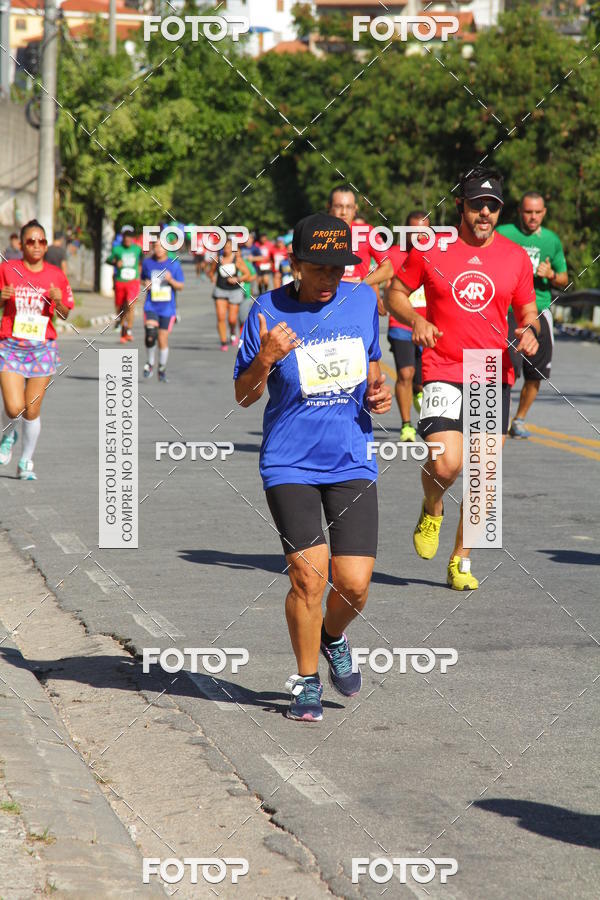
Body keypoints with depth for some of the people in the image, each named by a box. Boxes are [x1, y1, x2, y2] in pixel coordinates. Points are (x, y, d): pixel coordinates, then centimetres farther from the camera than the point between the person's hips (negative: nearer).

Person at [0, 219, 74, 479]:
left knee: (32, 411, 1)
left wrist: (58, 302, -13)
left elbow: (64, 315, 9)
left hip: (43, 347, 1)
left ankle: (26, 462, 18)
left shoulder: (56, 275, 3)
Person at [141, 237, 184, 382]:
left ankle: (162, 369, 20)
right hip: (151, 306, 0)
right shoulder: (147, 263, 4)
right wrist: (145, 284, -3)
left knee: (163, 339, 1)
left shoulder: (174, 264, 0)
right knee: (150, 335, -20)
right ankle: (150, 363, 3)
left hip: (167, 307, 0)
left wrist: (171, 280, -17)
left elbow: (180, 286, 3)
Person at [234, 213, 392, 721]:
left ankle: (333, 637, 30)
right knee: (309, 576, -10)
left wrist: (380, 391, 0)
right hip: (290, 464, -3)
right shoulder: (268, 312, -7)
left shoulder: (362, 301, 4)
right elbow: (244, 396, -2)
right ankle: (307, 683, 13)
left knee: (354, 583, -6)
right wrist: (265, 360, -21)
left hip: (352, 464, 3)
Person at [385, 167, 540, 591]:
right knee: (445, 464, -19)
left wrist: (529, 331, -7)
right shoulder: (430, 250, 0)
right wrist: (415, 319, -11)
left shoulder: (516, 257, 6)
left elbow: (527, 309, 16)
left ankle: (461, 561, 20)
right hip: (443, 373, -3)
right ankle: (432, 509, 16)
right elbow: (395, 293, 9)